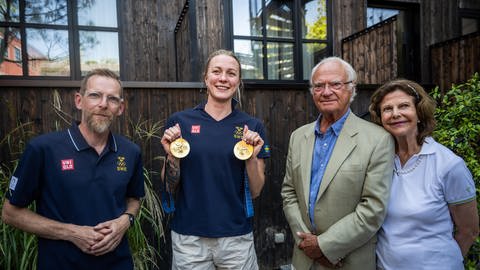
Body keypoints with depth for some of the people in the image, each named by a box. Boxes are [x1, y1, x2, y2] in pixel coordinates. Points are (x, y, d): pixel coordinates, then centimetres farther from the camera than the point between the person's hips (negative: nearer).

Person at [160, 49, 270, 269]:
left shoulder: (252, 127, -2)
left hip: (236, 237, 1)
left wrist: (252, 157, -16)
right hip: (188, 238, 0)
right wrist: (172, 156, -15)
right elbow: (170, 187, 3)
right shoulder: (180, 122, -4)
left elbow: (255, 191, 0)